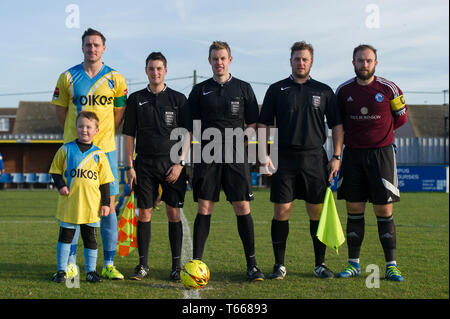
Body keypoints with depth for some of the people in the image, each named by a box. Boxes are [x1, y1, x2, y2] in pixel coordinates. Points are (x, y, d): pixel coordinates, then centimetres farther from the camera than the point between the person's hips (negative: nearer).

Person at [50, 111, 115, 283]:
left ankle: (91, 271, 17)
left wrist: (105, 203, 4)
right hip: (68, 204, -1)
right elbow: (56, 171, 9)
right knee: (65, 236, 5)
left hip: (91, 205, 1)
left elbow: (104, 181, 8)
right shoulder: (65, 150, 3)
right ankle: (61, 270, 15)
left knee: (91, 239, 7)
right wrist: (60, 186, -9)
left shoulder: (99, 154, 5)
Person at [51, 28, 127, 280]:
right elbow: (61, 112, 10)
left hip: (105, 148, 0)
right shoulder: (68, 77, 4)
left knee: (108, 205, 0)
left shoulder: (115, 79, 5)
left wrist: (102, 134, 7)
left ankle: (109, 264, 8)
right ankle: (70, 263, 9)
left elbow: (120, 113, 11)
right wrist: (79, 132, 8)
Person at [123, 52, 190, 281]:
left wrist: (180, 163, -6)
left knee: (174, 213, -1)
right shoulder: (136, 99, 8)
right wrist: (130, 166, 1)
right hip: (145, 164, 1)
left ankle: (176, 266, 6)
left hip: (172, 164, -1)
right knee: (144, 213, 1)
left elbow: (187, 134, 3)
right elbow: (129, 135, 8)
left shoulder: (178, 99, 5)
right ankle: (143, 265, 10)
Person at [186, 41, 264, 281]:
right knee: (204, 209, 1)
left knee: (243, 208, -3)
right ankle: (196, 262, 6)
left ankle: (251, 264, 4)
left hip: (236, 156, 0)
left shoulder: (243, 88, 9)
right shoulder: (200, 90, 11)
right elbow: (191, 127, 11)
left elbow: (253, 124, 10)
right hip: (206, 157, 1)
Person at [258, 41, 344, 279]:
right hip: (284, 159, -1)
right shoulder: (276, 90, 8)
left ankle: (320, 264, 14)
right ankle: (279, 264, 7)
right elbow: (263, 124, 7)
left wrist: (336, 157, 1)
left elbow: (337, 126, 10)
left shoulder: (324, 91, 10)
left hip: (315, 159, 1)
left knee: (317, 212, 2)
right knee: (281, 211, -3)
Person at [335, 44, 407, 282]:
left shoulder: (388, 89, -2)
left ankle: (391, 266, 5)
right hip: (352, 154, 2)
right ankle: (353, 264, 13)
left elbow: (401, 117, 11)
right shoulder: (343, 90, 4)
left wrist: (379, 130, 6)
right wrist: (350, 136, 6)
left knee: (384, 212, -1)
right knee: (354, 211, 5)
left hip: (381, 153, -2)